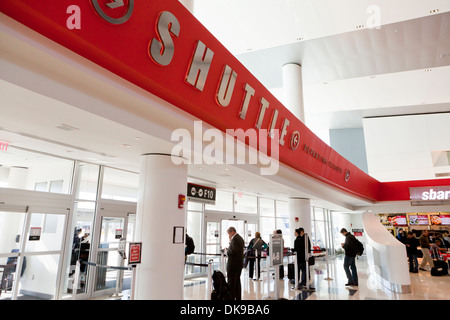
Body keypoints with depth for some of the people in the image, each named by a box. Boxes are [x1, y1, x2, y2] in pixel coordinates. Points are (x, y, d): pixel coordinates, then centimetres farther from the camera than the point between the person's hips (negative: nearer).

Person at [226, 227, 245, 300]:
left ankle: (231, 298, 1)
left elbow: (233, 251, -26)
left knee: (231, 283, -2)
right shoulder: (240, 238, 13)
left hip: (233, 264, -10)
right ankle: (238, 298, 23)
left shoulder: (234, 239, -18)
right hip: (239, 263, 10)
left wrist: (227, 251, -8)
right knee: (237, 282, 17)